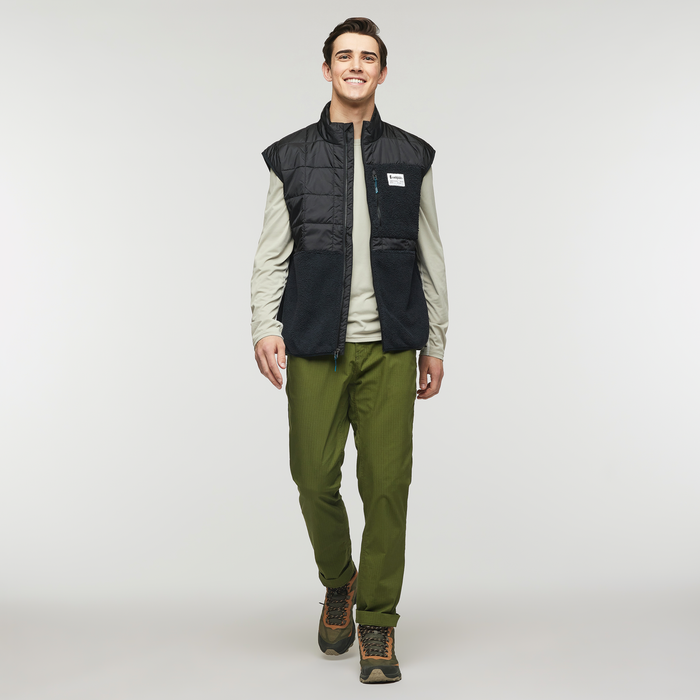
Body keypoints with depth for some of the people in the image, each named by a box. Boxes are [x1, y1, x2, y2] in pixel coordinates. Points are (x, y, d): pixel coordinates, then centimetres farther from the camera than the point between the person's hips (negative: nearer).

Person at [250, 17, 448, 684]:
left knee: (386, 484, -1)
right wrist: (265, 326, -10)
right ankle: (338, 585, 30)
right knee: (315, 477, 1)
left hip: (389, 348, 0)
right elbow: (271, 254, 5)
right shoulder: (291, 157, 9)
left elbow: (430, 257, 13)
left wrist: (434, 342, 10)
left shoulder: (411, 157, 11)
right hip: (316, 347, 0)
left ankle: (377, 619, 14)